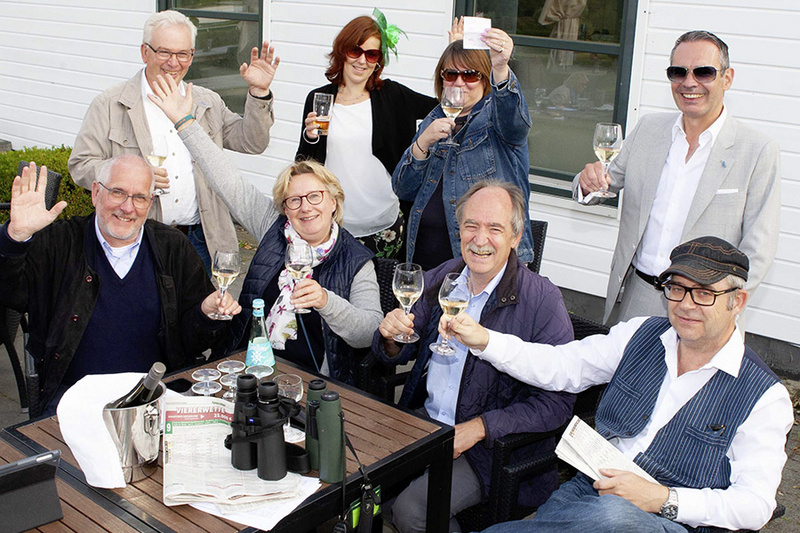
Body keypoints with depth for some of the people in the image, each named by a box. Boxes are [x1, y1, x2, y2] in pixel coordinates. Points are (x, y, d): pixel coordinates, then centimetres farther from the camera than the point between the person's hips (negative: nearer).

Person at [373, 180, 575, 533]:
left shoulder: (541, 299, -14)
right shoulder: (440, 278, 4)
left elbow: (557, 402, -15)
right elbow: (397, 355, 14)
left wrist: (479, 427, -22)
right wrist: (392, 337, -11)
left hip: (493, 447, -5)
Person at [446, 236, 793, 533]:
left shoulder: (764, 396, -4)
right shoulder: (640, 335, 8)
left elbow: (755, 503, -8)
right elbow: (557, 366, 8)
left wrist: (663, 499, -21)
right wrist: (483, 340, -7)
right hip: (589, 490, 4)